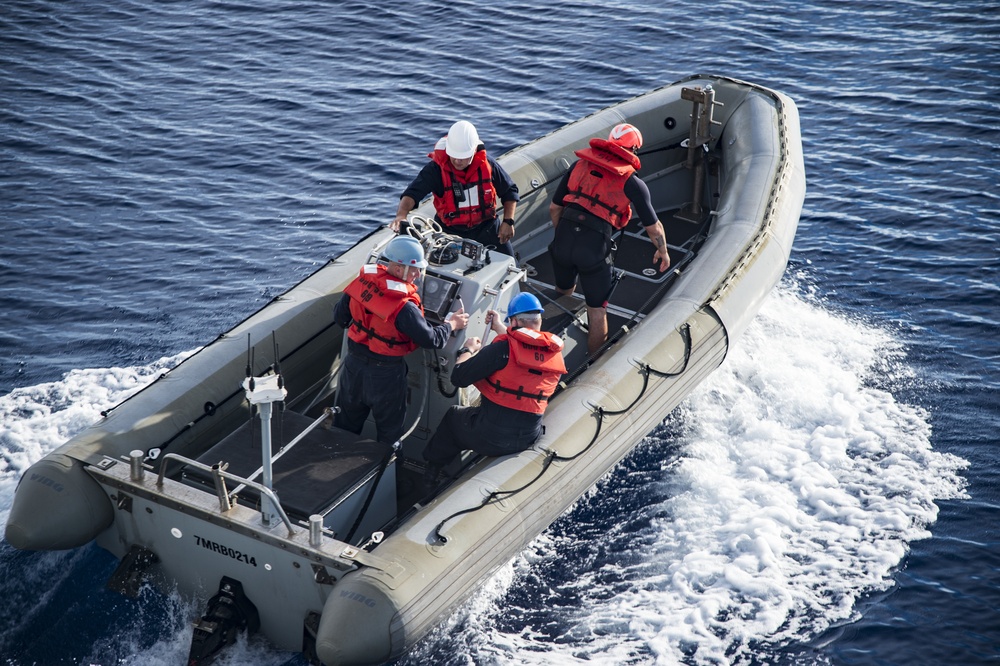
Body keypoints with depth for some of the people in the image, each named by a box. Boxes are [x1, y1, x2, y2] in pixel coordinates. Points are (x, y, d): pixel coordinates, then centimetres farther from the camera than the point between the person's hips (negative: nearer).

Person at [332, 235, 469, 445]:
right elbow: (431, 339, -22)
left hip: (354, 363, 6)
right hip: (384, 374, -6)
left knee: (345, 425, 24)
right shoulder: (404, 307, -30)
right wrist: (451, 324, -3)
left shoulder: (362, 281, -13)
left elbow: (340, 316, 1)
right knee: (389, 432, 18)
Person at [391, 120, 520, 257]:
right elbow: (412, 193, -29)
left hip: (486, 226, 2)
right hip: (450, 230, -1)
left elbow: (510, 191, 3)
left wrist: (508, 221, -7)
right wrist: (401, 214, -49)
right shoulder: (436, 168, -19)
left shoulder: (487, 164, -11)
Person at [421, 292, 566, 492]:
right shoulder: (556, 354, -2)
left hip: (489, 437, -5)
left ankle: (433, 470, 40)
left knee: (453, 414, 26)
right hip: (528, 438, 5)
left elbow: (459, 377, -15)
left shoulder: (504, 347, -19)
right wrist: (500, 329, 28)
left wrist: (468, 350, 3)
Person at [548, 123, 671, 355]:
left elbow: (554, 208, 17)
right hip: (594, 248, -3)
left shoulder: (580, 164, 13)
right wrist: (662, 252, 30)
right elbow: (653, 227, 12)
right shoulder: (632, 183, 4)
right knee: (597, 310, 14)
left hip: (562, 240, 3)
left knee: (562, 292, 30)